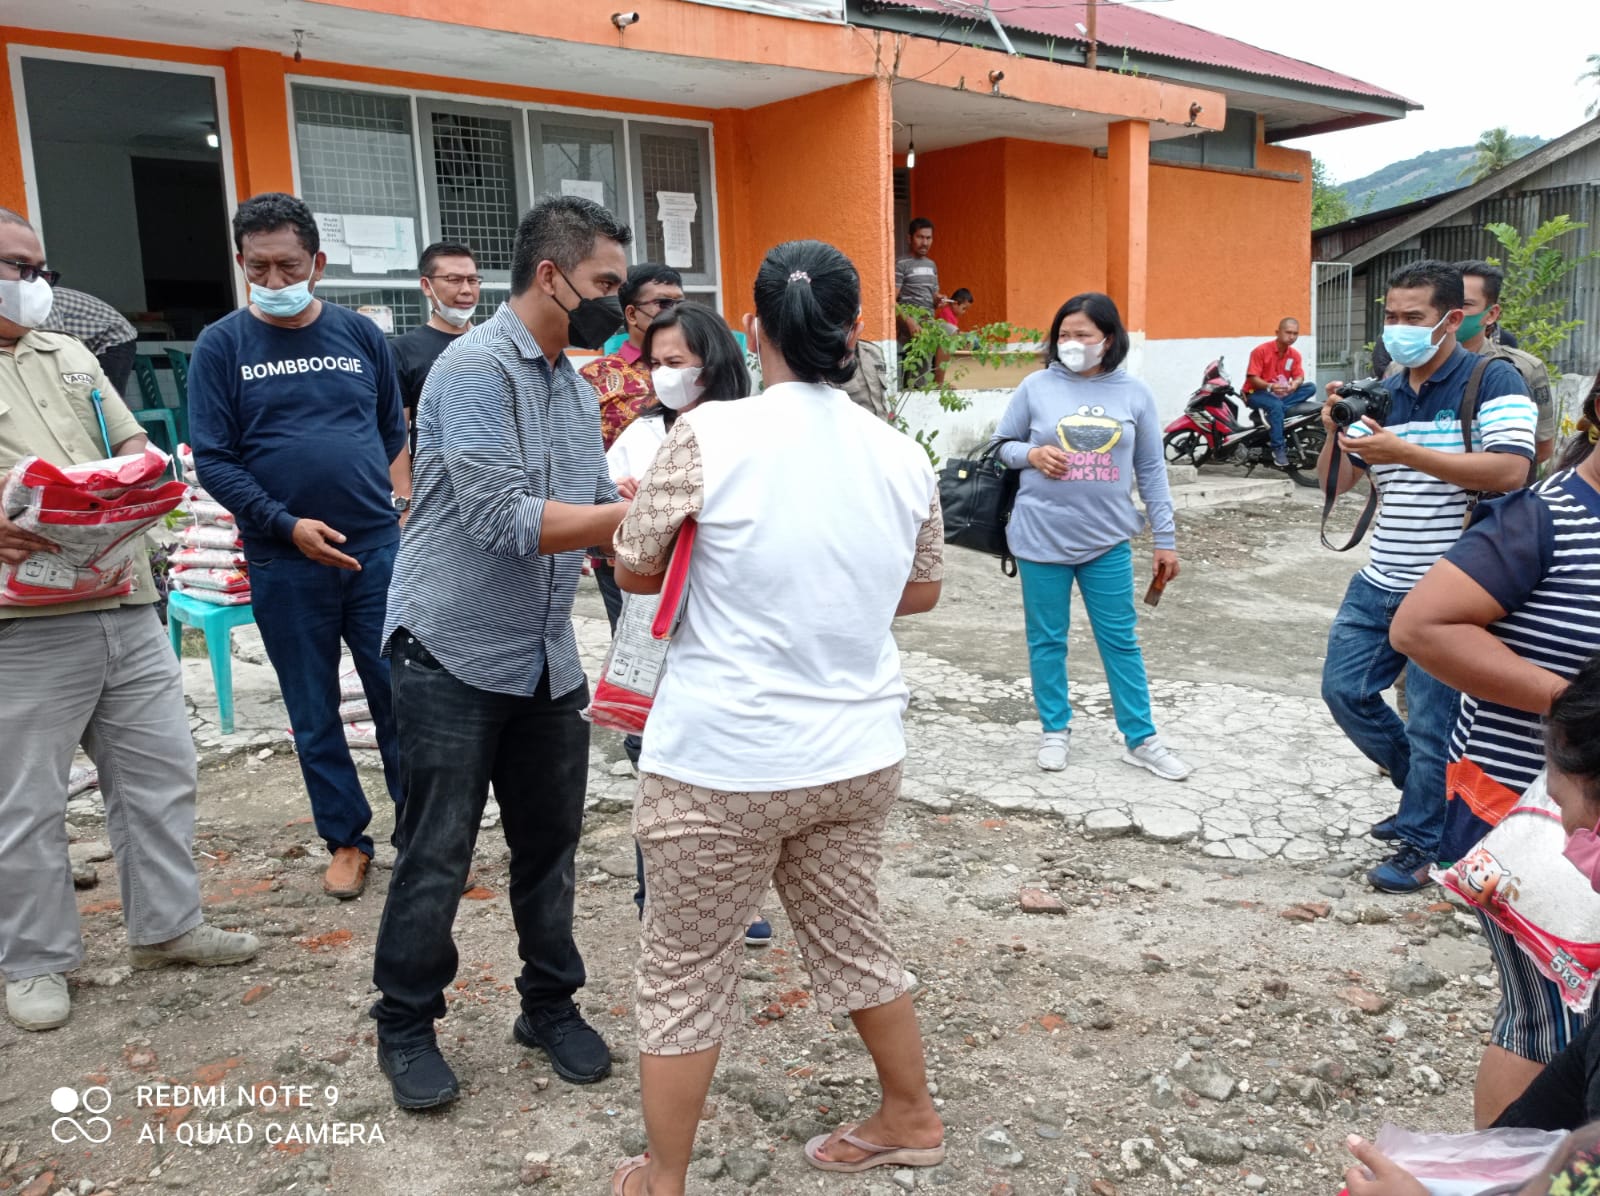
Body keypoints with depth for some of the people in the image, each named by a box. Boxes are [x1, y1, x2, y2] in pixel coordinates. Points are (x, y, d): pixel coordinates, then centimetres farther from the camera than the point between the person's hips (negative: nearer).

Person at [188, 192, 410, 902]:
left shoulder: (359, 334, 6)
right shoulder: (221, 347, 0)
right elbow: (212, 460, -5)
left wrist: (398, 502, 4)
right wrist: (287, 524, -14)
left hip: (377, 547, 1)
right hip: (284, 562, -1)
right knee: (314, 711, 9)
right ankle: (345, 838, 24)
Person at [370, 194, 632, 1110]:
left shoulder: (578, 387, 10)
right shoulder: (476, 369, -16)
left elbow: (596, 512, 11)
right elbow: (504, 520, -24)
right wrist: (638, 511, -23)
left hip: (549, 659, 7)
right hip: (454, 655, -7)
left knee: (551, 845, 14)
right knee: (437, 855, 5)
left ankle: (551, 1004, 31)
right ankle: (406, 1026, 24)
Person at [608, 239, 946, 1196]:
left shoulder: (710, 435, -13)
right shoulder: (901, 454, 0)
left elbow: (634, 570, -2)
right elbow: (923, 592, 13)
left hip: (725, 758, -4)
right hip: (859, 752, 5)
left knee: (686, 978, 13)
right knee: (853, 938, 25)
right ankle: (912, 1118, 43)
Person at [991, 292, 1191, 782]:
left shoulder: (1134, 393, 1)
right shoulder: (1037, 386, -3)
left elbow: (1151, 470, 6)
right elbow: (1001, 444, 7)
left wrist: (1166, 538, 6)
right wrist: (1032, 454, -15)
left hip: (1107, 540, 1)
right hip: (1041, 537, 0)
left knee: (1121, 641, 8)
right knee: (1047, 640, 10)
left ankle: (1141, 739, 19)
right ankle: (1055, 730, 26)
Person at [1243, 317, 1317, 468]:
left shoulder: (1294, 354, 4)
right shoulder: (1261, 350, -12)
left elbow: (1299, 376, -1)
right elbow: (1252, 378, -17)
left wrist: (1295, 383, -27)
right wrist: (1270, 386, -35)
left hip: (1280, 394, 6)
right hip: (1256, 393, -6)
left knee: (1310, 388, -14)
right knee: (1276, 406, -38)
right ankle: (1278, 449, -35)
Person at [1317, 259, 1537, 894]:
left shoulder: (1491, 381, -10)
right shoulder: (1382, 394, 9)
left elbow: (1509, 470, -24)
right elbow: (1333, 483, 11)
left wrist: (1403, 451, -26)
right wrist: (1336, 433, -10)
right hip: (1380, 582, 7)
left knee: (1431, 722, 0)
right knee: (1345, 689, 11)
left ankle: (1422, 843, 18)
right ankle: (1428, 789, 33)